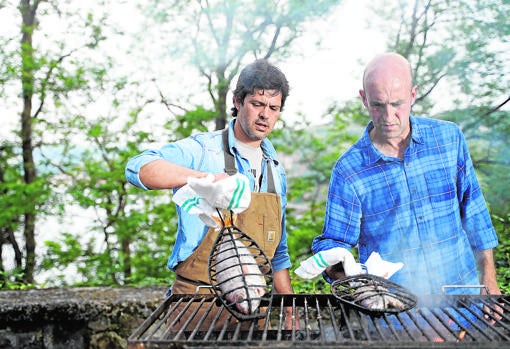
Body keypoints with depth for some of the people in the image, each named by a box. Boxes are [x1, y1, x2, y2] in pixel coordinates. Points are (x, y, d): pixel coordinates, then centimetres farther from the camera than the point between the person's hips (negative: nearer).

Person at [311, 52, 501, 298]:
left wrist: (488, 280, 11)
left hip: (460, 290, 2)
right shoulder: (349, 170, -7)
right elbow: (332, 243, -2)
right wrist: (337, 268, -25)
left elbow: (473, 212, 10)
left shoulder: (449, 137, 1)